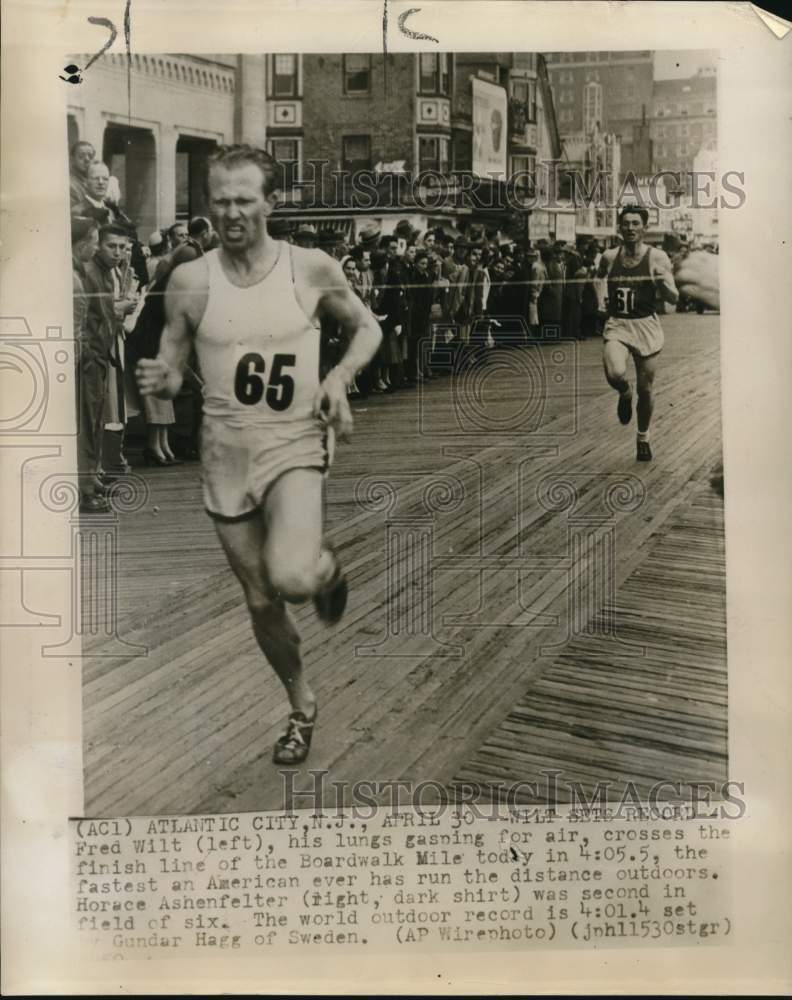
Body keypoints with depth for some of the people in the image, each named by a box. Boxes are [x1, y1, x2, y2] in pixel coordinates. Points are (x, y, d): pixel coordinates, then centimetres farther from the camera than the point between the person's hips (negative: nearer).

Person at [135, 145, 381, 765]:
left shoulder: (313, 269, -7)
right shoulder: (190, 282, -4)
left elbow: (367, 328, 9)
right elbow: (171, 373, 4)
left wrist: (339, 378, -10)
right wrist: (159, 381, -19)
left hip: (294, 443, -2)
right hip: (226, 453, 3)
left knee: (292, 577, -28)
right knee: (261, 602, 12)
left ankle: (327, 564, 11)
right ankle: (303, 708, 37)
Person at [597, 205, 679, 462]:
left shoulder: (657, 257, -5)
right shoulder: (609, 257, 2)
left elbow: (673, 299, -8)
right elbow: (598, 282, 25)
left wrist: (663, 282, -25)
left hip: (646, 325, -1)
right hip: (617, 325, 1)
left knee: (645, 388, 6)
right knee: (615, 374, -27)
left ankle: (643, 437, 31)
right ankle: (625, 394, 10)